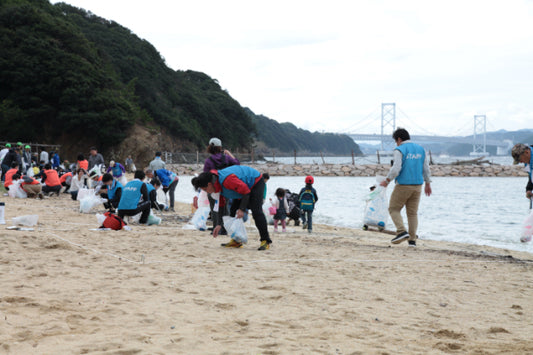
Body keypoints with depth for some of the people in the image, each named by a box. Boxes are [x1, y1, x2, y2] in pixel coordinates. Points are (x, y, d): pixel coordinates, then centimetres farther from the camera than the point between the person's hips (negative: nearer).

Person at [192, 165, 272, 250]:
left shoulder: (227, 180, -35)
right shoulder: (217, 186, -3)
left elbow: (246, 191, -30)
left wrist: (242, 209, -30)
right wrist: (220, 225, 1)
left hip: (256, 182, -10)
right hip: (245, 186, 10)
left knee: (256, 211, -21)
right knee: (233, 210, 4)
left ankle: (265, 241, -17)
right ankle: (236, 241, 7)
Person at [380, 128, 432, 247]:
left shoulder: (399, 151, -9)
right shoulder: (421, 149, 10)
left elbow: (396, 169, -19)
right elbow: (426, 168, 10)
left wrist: (386, 181, -7)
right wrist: (428, 184, 17)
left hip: (403, 185, -6)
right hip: (417, 186, 6)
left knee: (394, 209, 8)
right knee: (412, 213, 9)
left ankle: (402, 231, -12)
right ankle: (412, 240, 4)